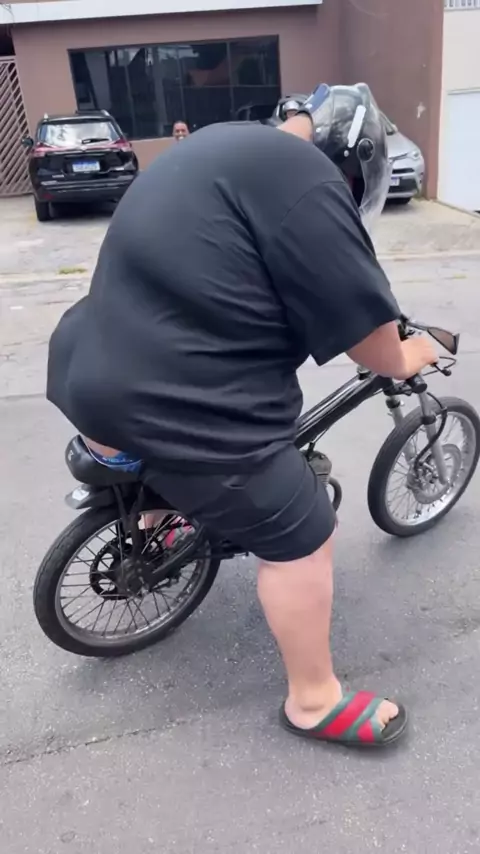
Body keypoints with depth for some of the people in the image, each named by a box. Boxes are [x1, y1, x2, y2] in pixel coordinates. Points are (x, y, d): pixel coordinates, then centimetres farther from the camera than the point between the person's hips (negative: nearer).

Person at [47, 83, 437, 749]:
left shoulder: (227, 148, 19)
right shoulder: (301, 179, -11)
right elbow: (362, 319, -10)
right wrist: (403, 361, 9)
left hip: (99, 375, 9)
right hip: (180, 406, -9)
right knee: (301, 540, 7)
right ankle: (315, 701, 23)